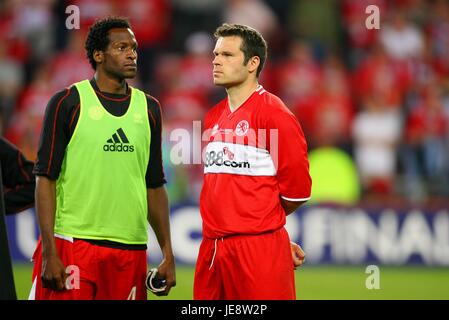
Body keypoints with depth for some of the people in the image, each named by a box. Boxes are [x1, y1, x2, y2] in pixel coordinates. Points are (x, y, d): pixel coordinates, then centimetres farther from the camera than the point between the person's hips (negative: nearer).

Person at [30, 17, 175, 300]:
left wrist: (168, 254, 10)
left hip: (131, 247, 4)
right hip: (74, 243, -4)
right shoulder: (67, 103, -1)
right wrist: (49, 252, -12)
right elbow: (46, 179, -4)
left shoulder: (149, 108, 12)